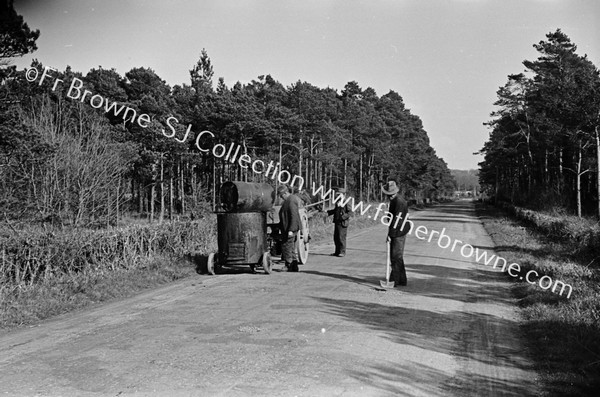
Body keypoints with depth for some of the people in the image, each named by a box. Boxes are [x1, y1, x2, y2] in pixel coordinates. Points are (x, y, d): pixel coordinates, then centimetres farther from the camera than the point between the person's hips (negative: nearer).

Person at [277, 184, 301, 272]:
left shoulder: (291, 201, -18)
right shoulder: (288, 200, 14)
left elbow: (294, 216, -23)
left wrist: (291, 230, -25)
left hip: (290, 228, -11)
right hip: (290, 228, 11)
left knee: (287, 247, -5)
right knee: (293, 248, 13)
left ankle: (288, 266, 1)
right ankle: (294, 266, 19)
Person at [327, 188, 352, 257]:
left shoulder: (346, 202, -10)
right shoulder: (337, 202, 12)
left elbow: (350, 212, -12)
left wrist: (344, 217, -22)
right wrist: (328, 213, 14)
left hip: (343, 222, -8)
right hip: (337, 222, 8)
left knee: (341, 237, -6)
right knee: (336, 237, 10)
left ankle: (342, 252, 3)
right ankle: (337, 251, 19)